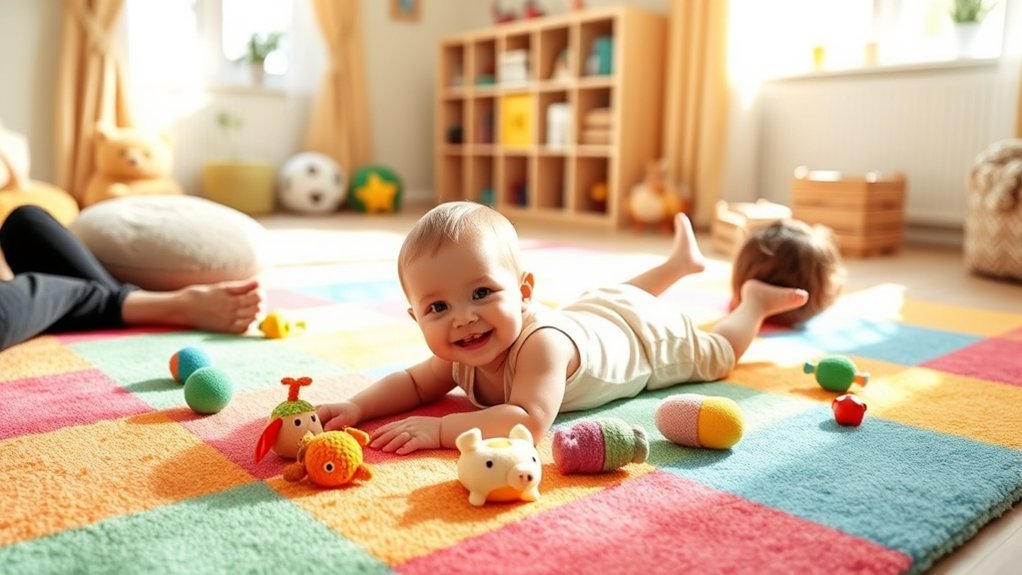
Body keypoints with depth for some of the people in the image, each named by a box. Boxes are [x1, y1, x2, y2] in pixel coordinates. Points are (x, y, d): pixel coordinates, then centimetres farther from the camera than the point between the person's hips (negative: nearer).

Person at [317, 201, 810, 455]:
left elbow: (530, 422, -58)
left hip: (646, 334, -6)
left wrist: (439, 429, -59)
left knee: (714, 355, 22)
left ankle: (756, 299, 42)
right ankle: (679, 262, 57)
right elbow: (415, 383, -15)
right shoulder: (463, 350, -28)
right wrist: (356, 407, -33)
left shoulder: (541, 343, -49)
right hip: (591, 311, 6)